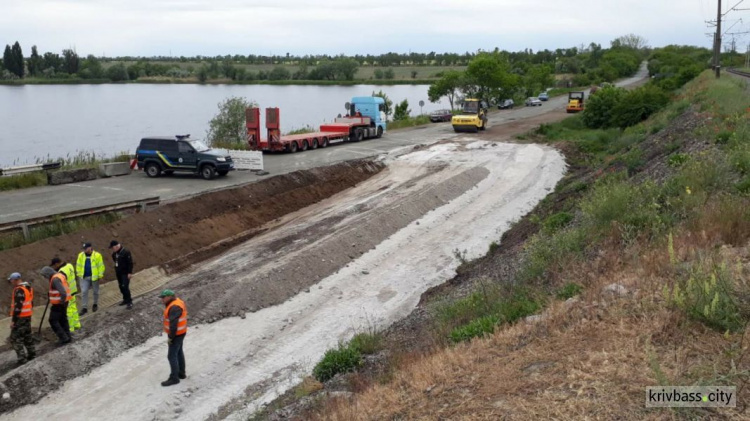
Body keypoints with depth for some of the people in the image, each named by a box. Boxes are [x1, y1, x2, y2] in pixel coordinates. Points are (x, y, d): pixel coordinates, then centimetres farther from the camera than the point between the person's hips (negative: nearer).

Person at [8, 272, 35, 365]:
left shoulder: (19, 290, -20)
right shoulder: (28, 288, 9)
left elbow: (17, 306, -23)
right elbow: (31, 302, 16)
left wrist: (13, 320, -19)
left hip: (20, 317, -9)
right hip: (28, 316, 9)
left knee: (15, 338, -3)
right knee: (27, 335, 18)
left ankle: (22, 359, -5)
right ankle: (32, 354, 24)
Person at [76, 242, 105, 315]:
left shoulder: (97, 255, -10)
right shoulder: (81, 255, 0)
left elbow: (101, 266, -7)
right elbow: (78, 265, 8)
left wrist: (100, 275, -8)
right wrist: (79, 274, 4)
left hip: (94, 276, -2)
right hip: (84, 277, 2)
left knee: (95, 291, 13)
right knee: (84, 292, -3)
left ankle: (95, 304, 34)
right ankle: (84, 308, 4)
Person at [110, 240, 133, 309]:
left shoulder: (126, 252, -17)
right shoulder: (114, 254, 7)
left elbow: (130, 263, -17)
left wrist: (130, 273, -18)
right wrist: (116, 271, 18)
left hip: (125, 273, -8)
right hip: (118, 273, 8)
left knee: (125, 287, -12)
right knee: (121, 287, 12)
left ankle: (129, 302, -5)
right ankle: (126, 299, 26)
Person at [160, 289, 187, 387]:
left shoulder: (174, 307, -28)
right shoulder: (176, 303, 5)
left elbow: (173, 324, -28)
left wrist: (170, 337, -20)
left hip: (176, 334, -10)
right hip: (179, 332, 10)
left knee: (172, 356, -2)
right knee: (178, 352, 19)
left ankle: (174, 378, 7)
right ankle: (181, 373, 30)